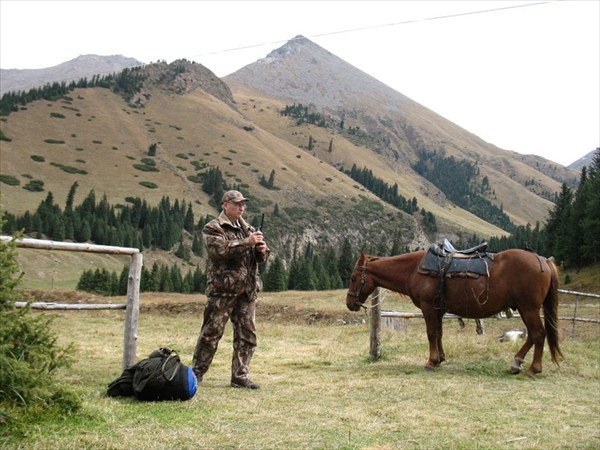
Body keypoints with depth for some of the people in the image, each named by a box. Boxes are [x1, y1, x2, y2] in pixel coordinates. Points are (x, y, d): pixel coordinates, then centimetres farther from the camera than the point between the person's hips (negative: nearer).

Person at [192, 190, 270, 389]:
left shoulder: (248, 229, 18)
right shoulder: (213, 228, -2)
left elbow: (261, 257, 17)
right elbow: (220, 249, -20)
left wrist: (262, 250, -6)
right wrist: (247, 242, -22)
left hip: (247, 290, 6)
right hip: (223, 289, -6)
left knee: (247, 334, 6)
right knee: (212, 331, -1)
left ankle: (239, 375, 14)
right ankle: (196, 372, 11)